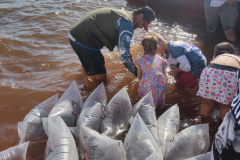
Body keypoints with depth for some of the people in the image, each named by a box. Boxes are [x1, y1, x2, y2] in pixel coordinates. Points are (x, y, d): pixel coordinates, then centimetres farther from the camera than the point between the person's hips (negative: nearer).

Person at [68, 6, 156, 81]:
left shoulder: (123, 15, 18)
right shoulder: (127, 23, -16)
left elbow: (120, 43, 30)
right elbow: (124, 53, -23)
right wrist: (137, 73, -12)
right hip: (84, 40, -11)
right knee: (101, 77, -2)